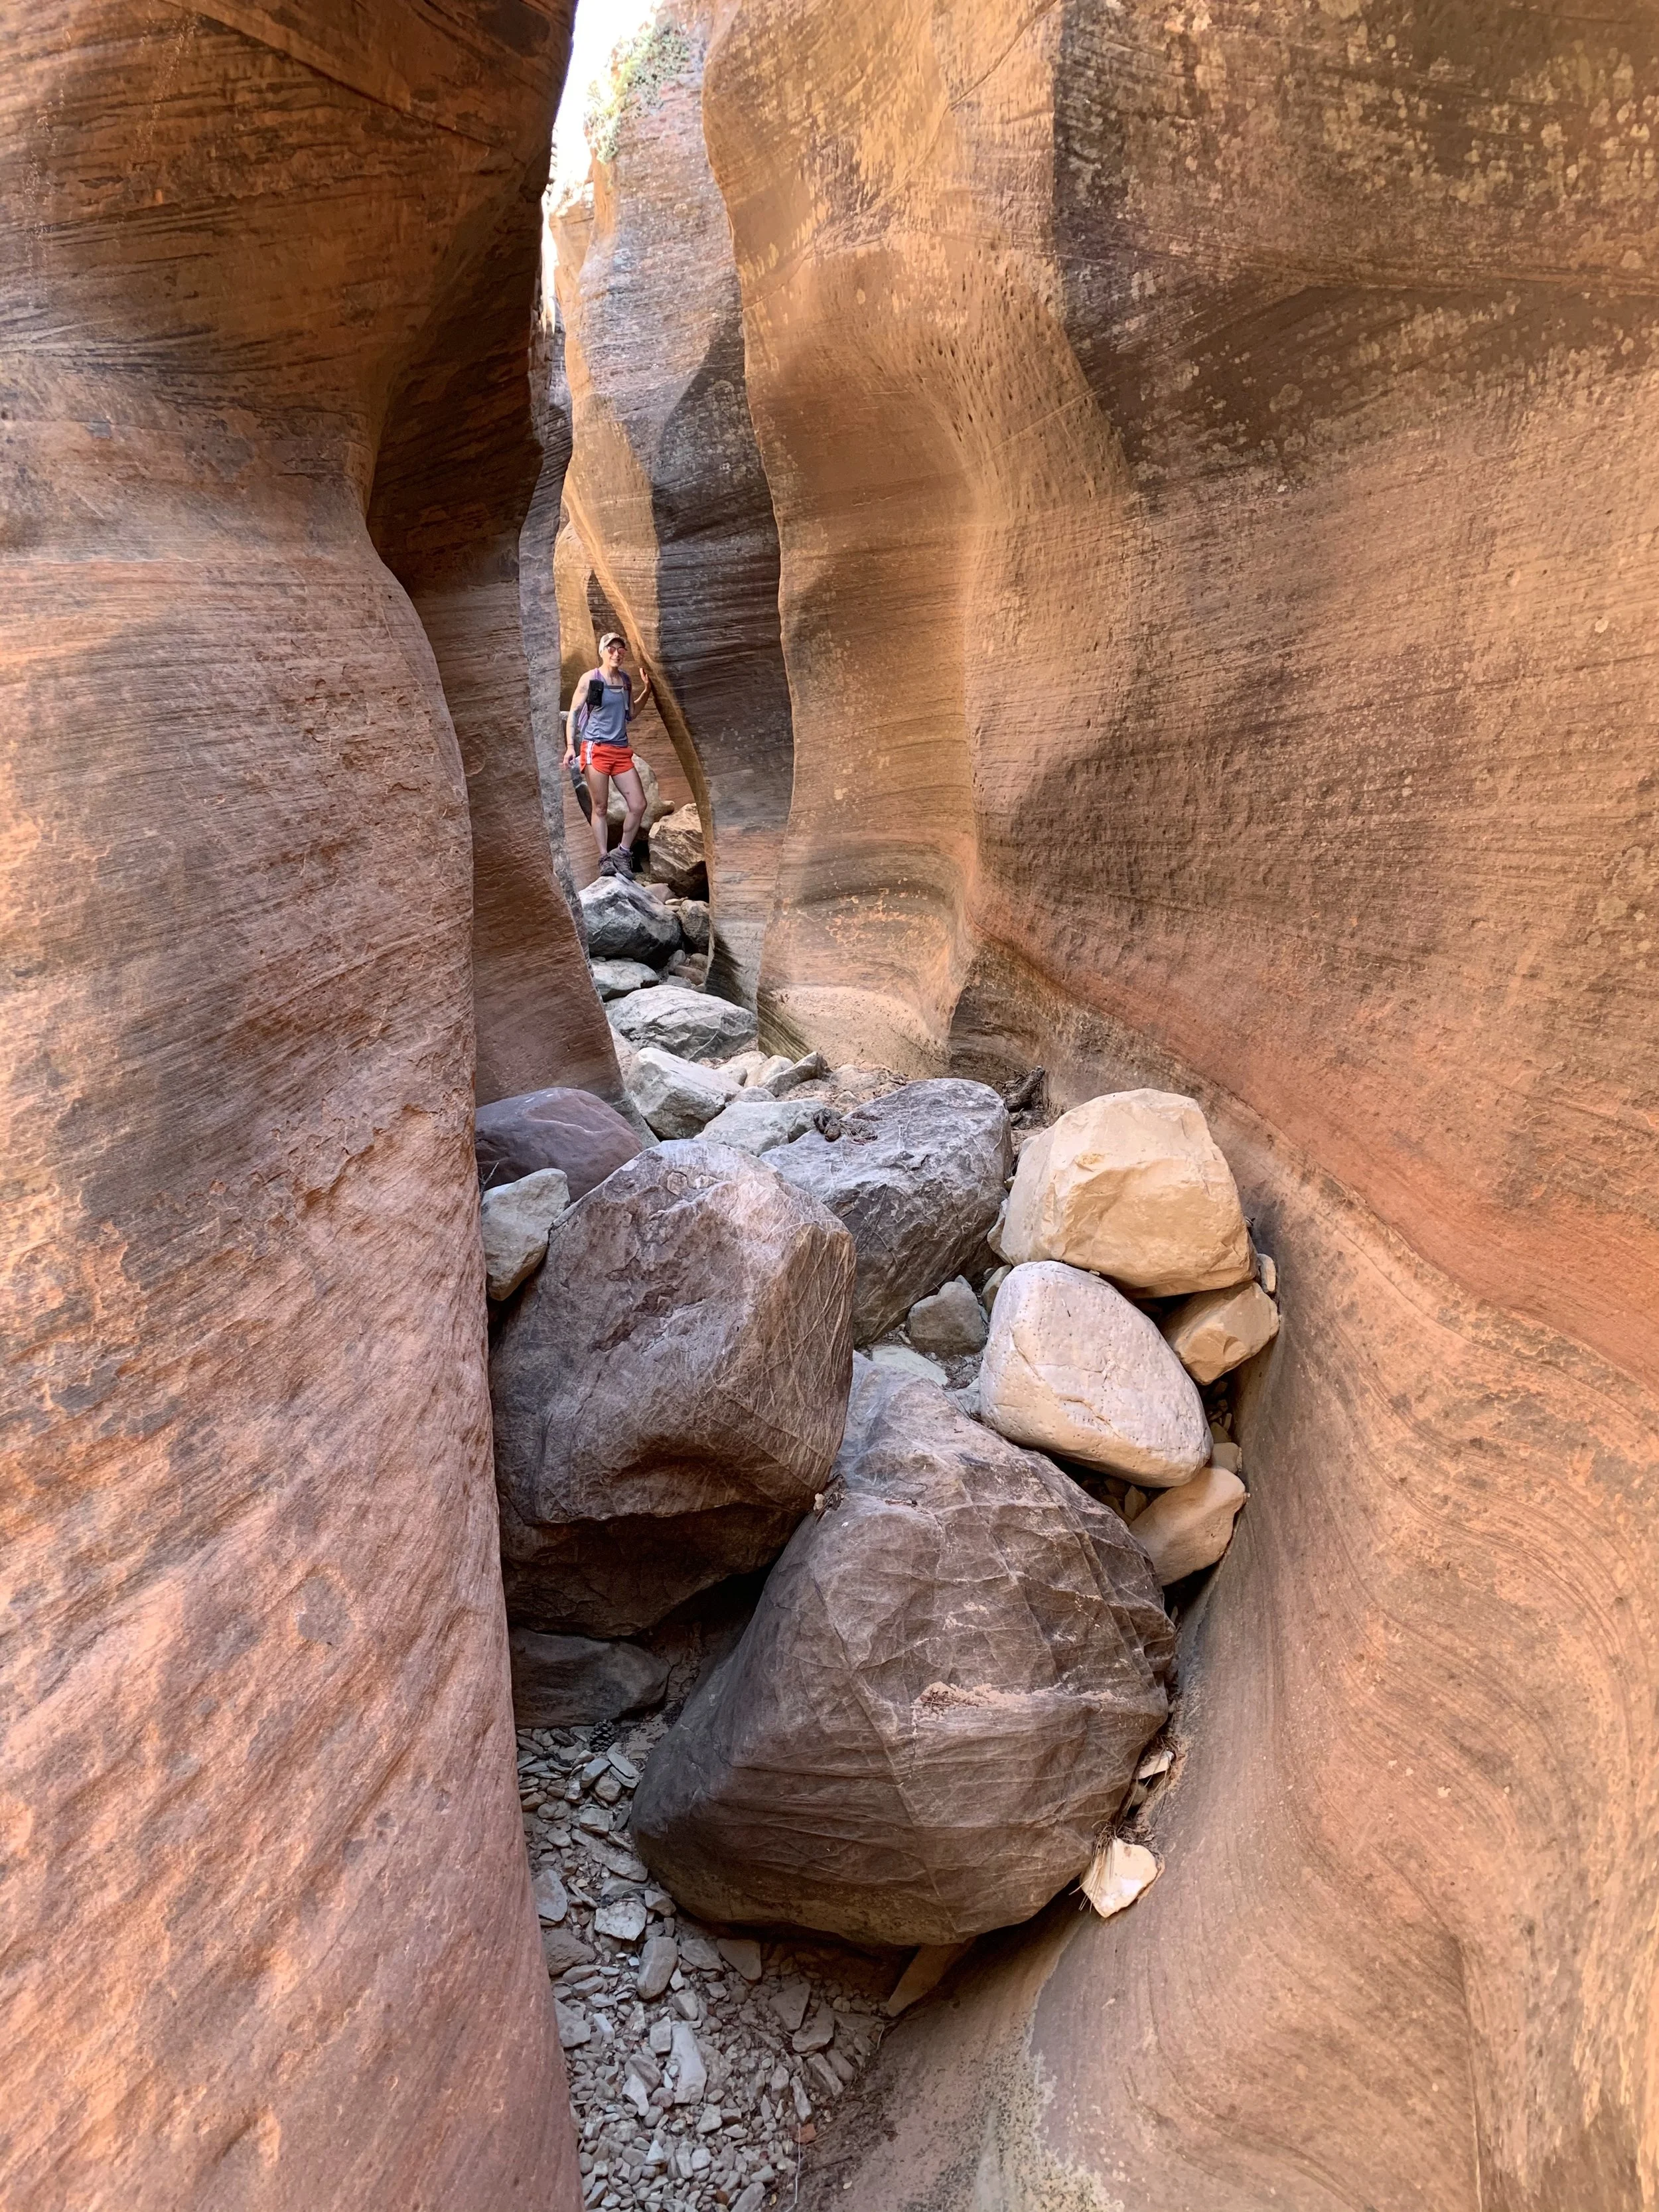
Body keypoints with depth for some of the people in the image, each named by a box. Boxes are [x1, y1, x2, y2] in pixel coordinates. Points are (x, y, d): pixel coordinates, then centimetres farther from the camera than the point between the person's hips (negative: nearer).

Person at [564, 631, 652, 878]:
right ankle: (605, 859, 3)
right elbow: (573, 712, -1)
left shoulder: (626, 679, 11)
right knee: (600, 807, -2)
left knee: (638, 805, 0)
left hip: (621, 750, 5)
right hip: (596, 749, -5)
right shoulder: (590, 679, -3)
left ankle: (623, 853, 13)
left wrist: (646, 691, 7)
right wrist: (570, 745, -11)